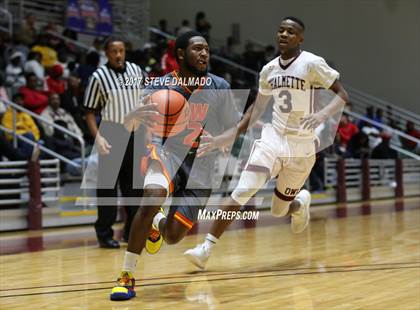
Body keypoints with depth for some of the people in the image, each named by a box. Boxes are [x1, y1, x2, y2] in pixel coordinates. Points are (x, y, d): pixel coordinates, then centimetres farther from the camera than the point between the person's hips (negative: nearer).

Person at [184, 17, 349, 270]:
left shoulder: (312, 64, -10)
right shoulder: (269, 70, 6)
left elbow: (343, 95, -11)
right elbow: (258, 108, 18)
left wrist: (322, 115, -31)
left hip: (301, 145, -3)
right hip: (273, 138, 3)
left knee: (279, 210, 8)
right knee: (242, 193, -17)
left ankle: (301, 202, 46)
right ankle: (206, 248, -15)